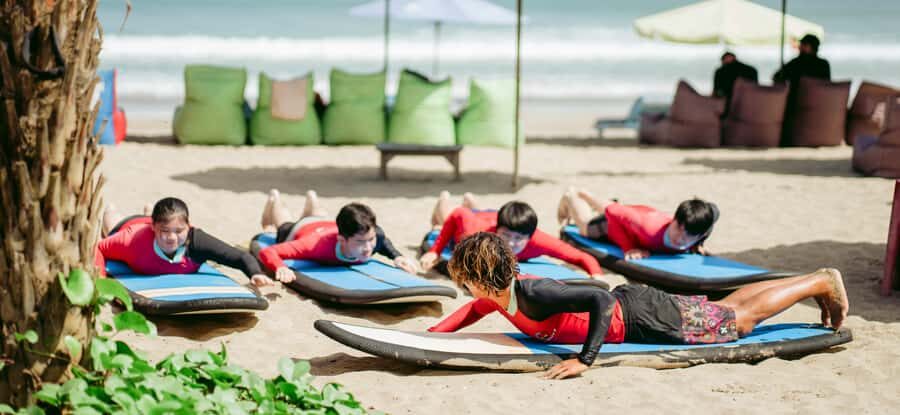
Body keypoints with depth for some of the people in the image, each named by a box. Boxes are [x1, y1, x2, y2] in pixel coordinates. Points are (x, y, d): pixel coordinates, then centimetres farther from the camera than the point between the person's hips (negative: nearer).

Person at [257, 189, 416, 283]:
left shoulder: (371, 234, -44)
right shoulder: (319, 245, -55)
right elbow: (266, 252, -58)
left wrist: (397, 257, -34)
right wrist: (281, 268, -79)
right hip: (299, 231, -3)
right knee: (285, 226, 37)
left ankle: (311, 200, 74)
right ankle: (274, 200, 68)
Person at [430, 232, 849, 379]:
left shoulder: (532, 295, -32)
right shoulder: (503, 291, -5)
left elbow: (600, 301, -40)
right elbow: (476, 309, 18)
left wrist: (584, 361, -43)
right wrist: (434, 333, 5)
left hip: (640, 317, -8)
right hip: (626, 304, 8)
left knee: (741, 319, 6)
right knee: (727, 309, 22)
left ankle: (822, 282, 22)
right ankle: (818, 281, 35)